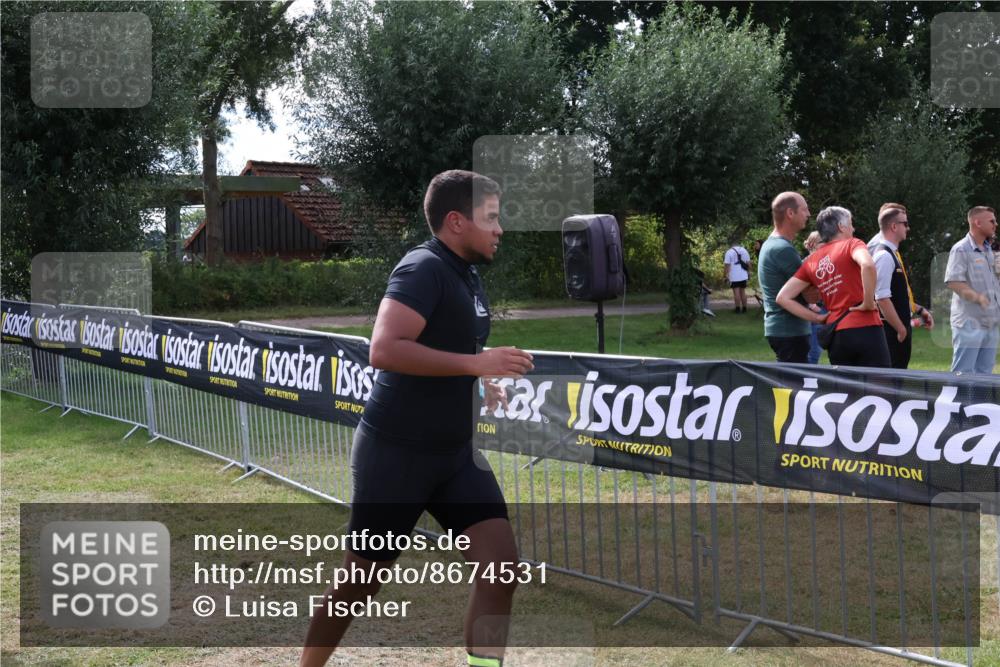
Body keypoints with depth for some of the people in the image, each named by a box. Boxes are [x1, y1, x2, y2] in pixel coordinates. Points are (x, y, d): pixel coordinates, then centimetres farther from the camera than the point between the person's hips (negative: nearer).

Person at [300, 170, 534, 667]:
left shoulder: (468, 276, 10)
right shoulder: (424, 269, -17)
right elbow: (384, 349, -31)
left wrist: (482, 384, 7)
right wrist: (477, 364, -29)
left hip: (455, 452, 8)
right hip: (395, 452, -8)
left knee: (501, 567, -6)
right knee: (360, 581, 6)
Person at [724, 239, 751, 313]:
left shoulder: (729, 252, -7)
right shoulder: (744, 250, 8)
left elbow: (727, 265, -11)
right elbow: (748, 262, 11)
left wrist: (727, 275, -6)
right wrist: (748, 272, 19)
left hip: (734, 276, -5)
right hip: (743, 276, 5)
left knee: (736, 292, -2)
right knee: (743, 292, 12)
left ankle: (738, 309, -2)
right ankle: (744, 308, 14)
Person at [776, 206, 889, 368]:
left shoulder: (811, 261, 13)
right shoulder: (851, 244, -1)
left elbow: (783, 298, 8)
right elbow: (868, 265, -25)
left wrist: (817, 318, 9)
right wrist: (868, 303, -13)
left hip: (836, 336, 5)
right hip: (865, 330, -5)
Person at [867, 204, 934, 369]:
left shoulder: (892, 253, 14)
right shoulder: (884, 256, -17)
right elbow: (882, 299, -23)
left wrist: (919, 310, 21)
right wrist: (901, 330, -18)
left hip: (899, 330, 10)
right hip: (892, 331, -10)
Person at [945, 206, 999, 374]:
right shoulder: (961, 250, -10)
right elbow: (953, 282, -19)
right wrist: (977, 297, -27)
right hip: (969, 323, -8)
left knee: (984, 372, 10)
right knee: (962, 373, -8)